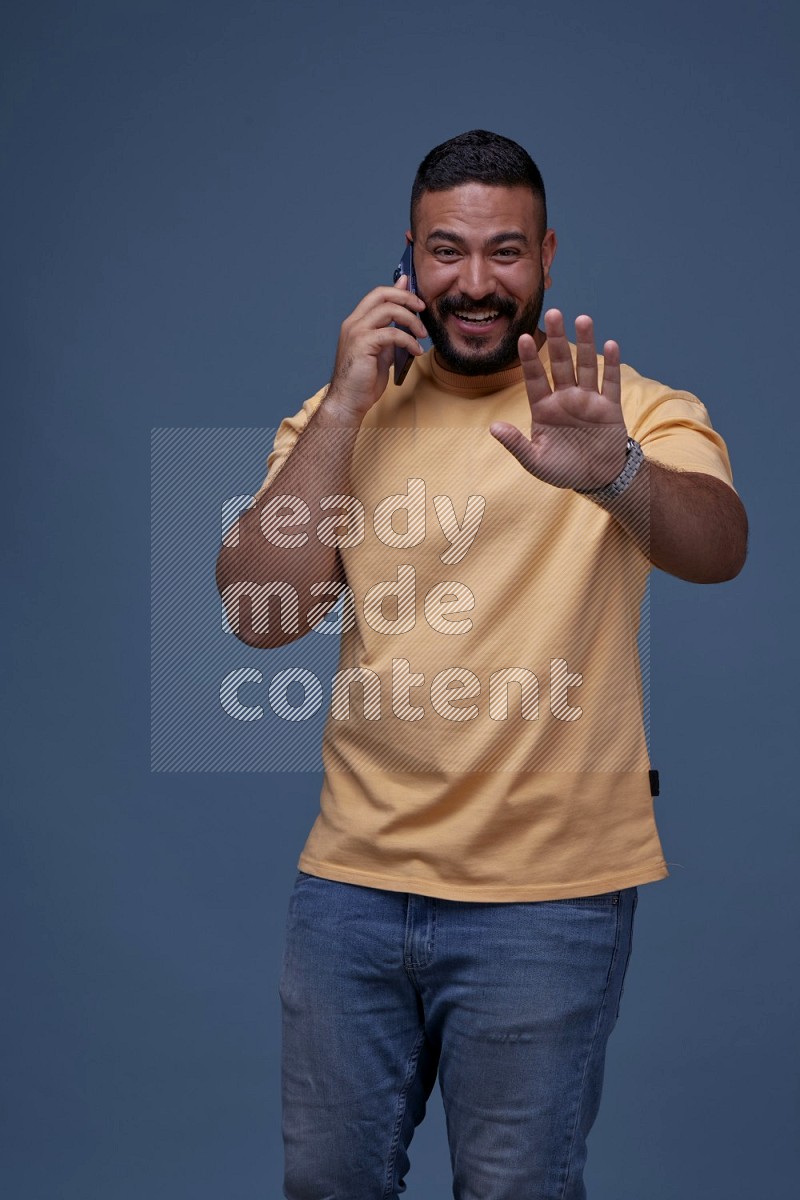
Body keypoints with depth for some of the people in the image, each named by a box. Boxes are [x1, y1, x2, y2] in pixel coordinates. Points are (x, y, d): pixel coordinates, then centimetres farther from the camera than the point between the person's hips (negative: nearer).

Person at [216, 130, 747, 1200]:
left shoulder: (637, 412, -5)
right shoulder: (341, 419, 5)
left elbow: (718, 546, -25)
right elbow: (261, 615, -8)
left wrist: (611, 473, -47)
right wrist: (345, 405, -13)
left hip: (549, 892, -3)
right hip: (354, 874, 3)